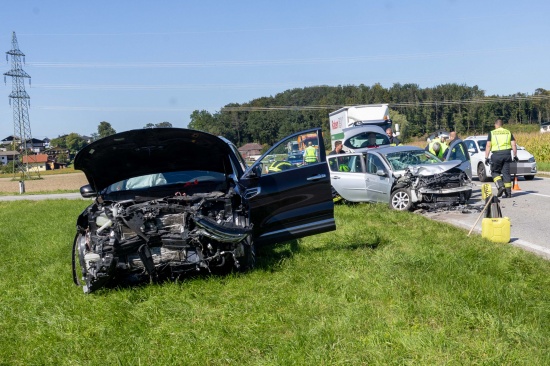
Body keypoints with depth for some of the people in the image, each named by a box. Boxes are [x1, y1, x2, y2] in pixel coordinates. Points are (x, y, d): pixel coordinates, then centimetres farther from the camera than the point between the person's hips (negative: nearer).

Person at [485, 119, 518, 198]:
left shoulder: (491, 133, 5)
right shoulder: (508, 132, 12)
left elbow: (488, 146, -2)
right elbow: (514, 145, 7)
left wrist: (486, 157, -1)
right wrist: (515, 156, 13)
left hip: (496, 155, -3)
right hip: (507, 154, 3)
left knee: (495, 172, 12)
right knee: (506, 173, 6)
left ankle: (501, 186, -10)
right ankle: (508, 192, 5)